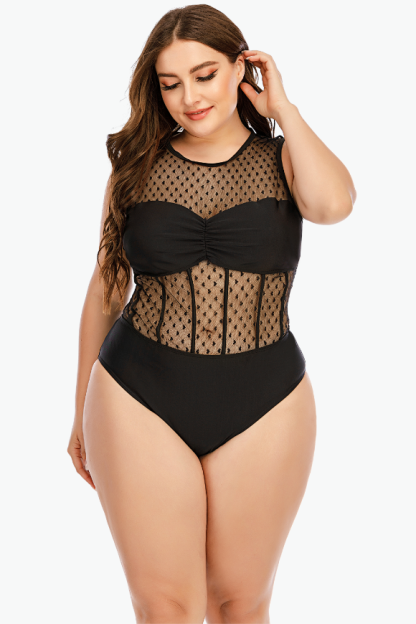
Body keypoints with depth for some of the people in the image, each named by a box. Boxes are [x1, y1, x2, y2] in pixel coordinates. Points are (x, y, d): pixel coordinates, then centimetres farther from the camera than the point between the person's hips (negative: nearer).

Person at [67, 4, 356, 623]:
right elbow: (105, 291, 9)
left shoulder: (283, 159, 2)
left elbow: (332, 203, -22)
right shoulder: (138, 167, 4)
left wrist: (281, 107, -8)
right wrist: (83, 414, 12)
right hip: (140, 403, 0)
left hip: (262, 408, 0)